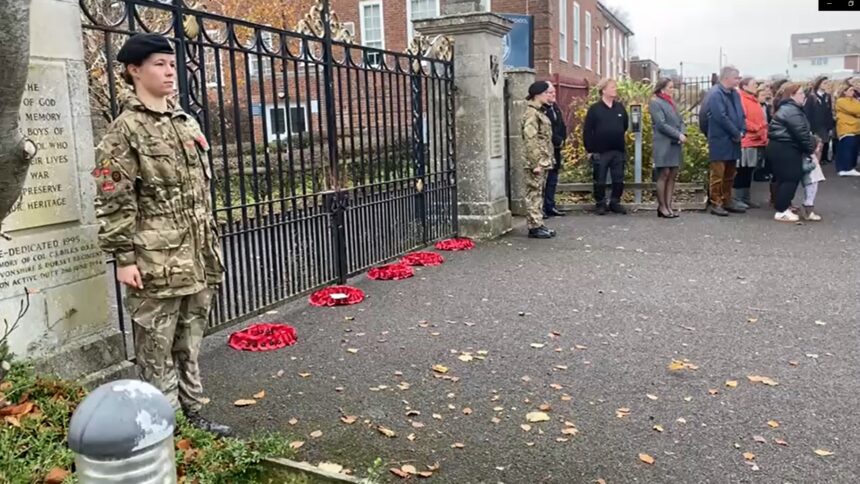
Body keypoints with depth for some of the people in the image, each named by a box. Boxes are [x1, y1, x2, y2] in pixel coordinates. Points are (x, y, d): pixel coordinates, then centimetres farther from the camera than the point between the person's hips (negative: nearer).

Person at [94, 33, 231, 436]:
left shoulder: (187, 123, 14)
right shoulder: (124, 130, -7)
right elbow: (113, 201, -11)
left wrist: (212, 245, 17)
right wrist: (123, 257, -15)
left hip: (195, 259, 7)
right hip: (155, 263, -7)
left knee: (189, 345, 16)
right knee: (157, 351, 3)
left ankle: (193, 416, 29)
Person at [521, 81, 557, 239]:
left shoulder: (540, 111, 18)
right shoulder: (531, 113, -13)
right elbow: (530, 140, -20)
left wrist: (545, 161, 17)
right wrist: (536, 163, -22)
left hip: (543, 161, 10)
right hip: (536, 162, -10)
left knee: (538, 193, 12)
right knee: (534, 193, -5)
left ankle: (538, 224, 18)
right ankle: (534, 227, -1)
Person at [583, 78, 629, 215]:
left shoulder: (620, 107, 7)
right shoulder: (594, 109, -5)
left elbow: (625, 126, 17)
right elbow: (587, 131, -6)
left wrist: (618, 140, 14)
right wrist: (589, 150, -7)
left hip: (618, 151, 4)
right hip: (600, 152, -4)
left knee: (619, 180, 7)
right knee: (600, 181, 4)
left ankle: (615, 203, 19)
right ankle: (600, 204, 16)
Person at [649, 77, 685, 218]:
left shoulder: (671, 102, 19)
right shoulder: (655, 103, -5)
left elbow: (680, 121, 15)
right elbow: (661, 124, -14)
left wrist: (682, 134, -5)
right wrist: (678, 135, -15)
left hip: (675, 144, 8)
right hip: (663, 144, -7)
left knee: (673, 175, 5)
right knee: (664, 174, -4)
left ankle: (668, 205, 9)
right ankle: (662, 207, 3)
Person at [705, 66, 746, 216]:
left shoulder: (735, 94, 14)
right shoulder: (715, 94, -14)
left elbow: (741, 114, 16)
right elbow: (722, 117, -20)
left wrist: (742, 131, -2)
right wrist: (737, 133, -13)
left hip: (733, 140, 9)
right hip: (720, 141, -9)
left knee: (730, 174, 14)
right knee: (718, 174, -3)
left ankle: (727, 201, 23)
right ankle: (716, 203, 3)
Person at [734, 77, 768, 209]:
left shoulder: (754, 100, 20)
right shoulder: (741, 99, -8)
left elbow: (762, 120, 25)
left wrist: (764, 135, 12)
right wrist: (756, 128, -17)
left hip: (757, 142, 9)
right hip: (746, 142, -9)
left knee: (749, 171, 12)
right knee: (742, 172, -5)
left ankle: (746, 198, 17)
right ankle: (738, 199, -1)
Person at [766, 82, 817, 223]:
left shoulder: (786, 108, 18)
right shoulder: (792, 110, -16)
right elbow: (801, 133, -19)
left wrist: (809, 146, 13)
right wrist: (810, 148, -8)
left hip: (779, 147, 11)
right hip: (786, 149, -11)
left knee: (784, 179, 15)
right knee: (790, 179, -7)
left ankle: (784, 207, 23)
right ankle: (781, 211, -4)